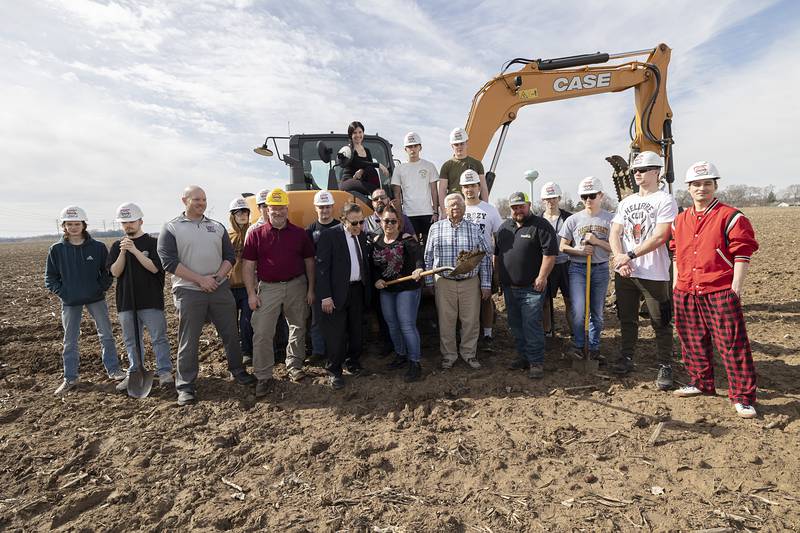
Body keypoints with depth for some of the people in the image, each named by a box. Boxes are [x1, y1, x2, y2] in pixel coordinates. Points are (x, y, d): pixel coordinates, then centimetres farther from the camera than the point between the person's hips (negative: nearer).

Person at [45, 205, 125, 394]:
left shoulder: (98, 247, -4)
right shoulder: (56, 250, -2)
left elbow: (108, 271, 4)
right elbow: (50, 277, 4)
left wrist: (102, 288, -7)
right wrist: (62, 292, -7)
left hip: (96, 299, 0)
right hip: (70, 302, 1)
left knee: (106, 335, 6)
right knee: (70, 341, 9)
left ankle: (113, 369, 19)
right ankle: (70, 378, 20)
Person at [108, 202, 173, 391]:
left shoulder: (152, 243, -2)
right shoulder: (117, 245, 10)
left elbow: (154, 268, -13)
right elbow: (115, 272, 0)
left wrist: (134, 250, -19)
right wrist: (123, 252, -13)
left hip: (151, 300, -4)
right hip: (126, 301, 4)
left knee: (159, 338, -1)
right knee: (131, 340, 14)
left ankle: (164, 372, 8)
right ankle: (133, 373, 26)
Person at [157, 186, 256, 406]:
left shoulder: (217, 227, 12)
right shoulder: (171, 228, 0)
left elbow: (230, 256, 10)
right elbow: (169, 262, -9)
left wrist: (218, 276, -8)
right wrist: (200, 280, -15)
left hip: (220, 288, 4)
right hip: (188, 292, -3)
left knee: (230, 333, 11)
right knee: (189, 340, 3)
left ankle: (237, 371, 29)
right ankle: (185, 386, 15)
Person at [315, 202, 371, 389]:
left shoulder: (362, 236, 8)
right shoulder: (329, 235, -11)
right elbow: (322, 267, -13)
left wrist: (366, 288, 9)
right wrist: (325, 296, -17)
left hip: (357, 290, 6)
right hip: (337, 292, -6)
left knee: (356, 331, 15)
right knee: (336, 334, 1)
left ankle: (353, 363, 34)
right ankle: (334, 371, 17)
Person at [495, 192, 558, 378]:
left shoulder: (540, 225, -6)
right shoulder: (504, 227, 14)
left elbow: (550, 253, -13)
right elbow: (497, 253, 22)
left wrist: (542, 277, -17)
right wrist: (499, 276, 16)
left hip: (531, 288, -7)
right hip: (509, 288, 7)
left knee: (531, 326, -6)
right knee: (516, 326, 13)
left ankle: (536, 362, 5)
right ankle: (523, 357, 26)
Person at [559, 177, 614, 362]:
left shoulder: (610, 219, 1)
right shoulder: (573, 220, 2)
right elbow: (563, 247, 5)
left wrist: (597, 241, -14)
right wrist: (579, 250, -12)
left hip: (601, 269, 1)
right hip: (577, 268, -1)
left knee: (597, 312, 10)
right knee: (578, 310, -10)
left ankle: (594, 348, 24)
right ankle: (578, 346, 8)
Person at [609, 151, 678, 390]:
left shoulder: (665, 200, -5)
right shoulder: (626, 202, 15)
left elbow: (659, 237, -15)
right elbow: (614, 234, 8)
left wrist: (630, 256, -18)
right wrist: (619, 258, -9)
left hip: (653, 274, -6)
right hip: (624, 272, 6)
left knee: (660, 322, 1)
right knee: (627, 318, 15)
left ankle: (665, 366, 13)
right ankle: (627, 357, 28)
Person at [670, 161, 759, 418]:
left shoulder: (730, 217, -5)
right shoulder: (680, 220, 12)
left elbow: (742, 254, -8)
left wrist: (736, 288, -12)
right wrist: (676, 283, 15)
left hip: (720, 293, -6)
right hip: (686, 292, 6)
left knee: (732, 345, -2)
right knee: (693, 341, 15)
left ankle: (743, 397, 9)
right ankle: (700, 383, 31)